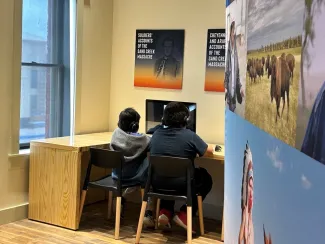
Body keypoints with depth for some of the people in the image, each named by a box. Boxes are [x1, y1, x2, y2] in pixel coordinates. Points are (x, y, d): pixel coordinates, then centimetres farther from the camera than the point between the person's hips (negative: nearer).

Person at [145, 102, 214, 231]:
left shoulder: (156, 134, -1)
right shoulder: (190, 135, -13)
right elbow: (209, 150, 3)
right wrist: (194, 150, 26)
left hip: (158, 182, 4)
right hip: (181, 184, -4)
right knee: (206, 179, 24)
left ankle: (165, 212, 20)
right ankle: (184, 215, 15)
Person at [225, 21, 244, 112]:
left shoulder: (235, 50, 7)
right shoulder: (229, 49, -5)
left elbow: (237, 72, 10)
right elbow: (226, 72, -6)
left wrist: (240, 86, 3)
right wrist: (225, 87, -13)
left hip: (235, 88, 4)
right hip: (229, 89, -4)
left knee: (233, 107, 7)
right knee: (229, 108, -2)